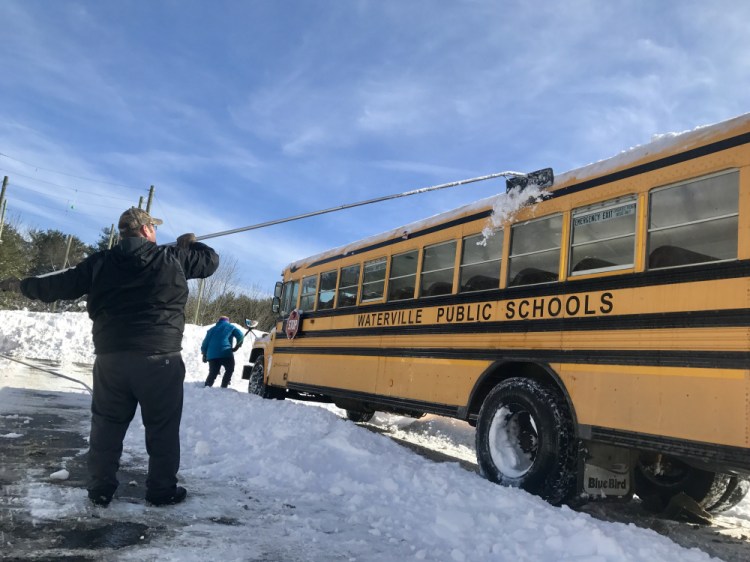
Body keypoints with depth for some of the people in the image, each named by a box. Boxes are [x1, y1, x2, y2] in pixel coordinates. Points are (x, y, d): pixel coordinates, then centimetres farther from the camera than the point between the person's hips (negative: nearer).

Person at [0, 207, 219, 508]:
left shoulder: (99, 262, 7)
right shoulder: (172, 257, 0)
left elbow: (60, 284, 15)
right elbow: (210, 260, 11)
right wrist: (189, 243, 31)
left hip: (110, 356, 3)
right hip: (159, 357, -3)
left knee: (106, 425, 15)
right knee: (163, 427, 8)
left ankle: (100, 489, 22)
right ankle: (162, 490, 15)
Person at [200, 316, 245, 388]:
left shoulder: (212, 330, 25)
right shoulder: (231, 327, 16)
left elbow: (205, 343, 20)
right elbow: (240, 336, 1)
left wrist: (204, 355, 26)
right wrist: (237, 347, 10)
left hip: (212, 355, 4)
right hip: (226, 353, -4)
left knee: (212, 373, 11)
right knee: (229, 370, 12)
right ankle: (223, 387, 2)